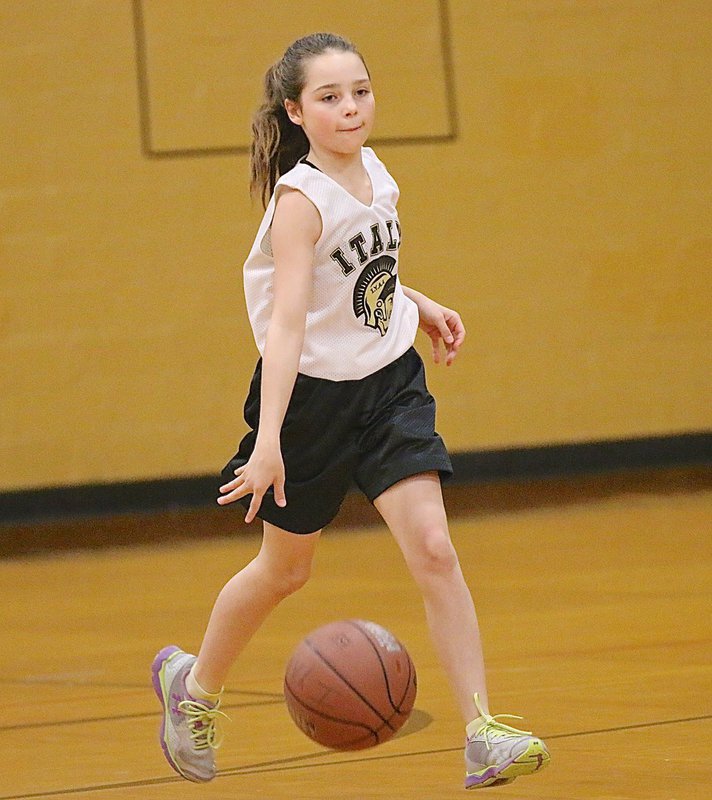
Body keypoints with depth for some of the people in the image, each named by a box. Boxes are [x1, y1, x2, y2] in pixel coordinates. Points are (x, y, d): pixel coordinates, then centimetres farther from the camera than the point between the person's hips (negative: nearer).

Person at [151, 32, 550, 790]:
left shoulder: (372, 172, -1)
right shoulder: (300, 200, -23)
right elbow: (286, 321, -33)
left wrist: (422, 307, 23)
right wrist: (269, 437, -42)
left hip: (389, 384, 5)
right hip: (313, 393, -5)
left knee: (434, 551, -11)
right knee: (284, 569, 13)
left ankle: (482, 735, -12)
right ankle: (193, 685, 40)